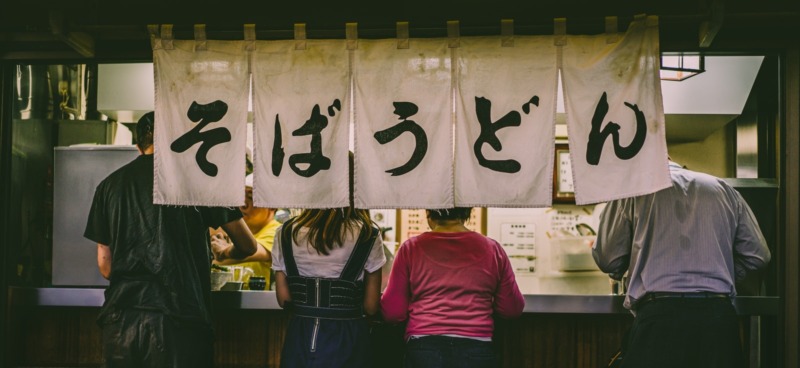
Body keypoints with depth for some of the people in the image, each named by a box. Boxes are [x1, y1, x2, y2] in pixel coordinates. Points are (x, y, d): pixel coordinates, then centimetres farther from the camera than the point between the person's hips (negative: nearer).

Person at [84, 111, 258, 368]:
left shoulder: (110, 184, 10)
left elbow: (105, 266, 13)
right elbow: (248, 246, 8)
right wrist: (227, 254, 31)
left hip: (121, 320, 4)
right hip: (179, 321, -3)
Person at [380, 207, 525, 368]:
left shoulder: (411, 248, 1)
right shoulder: (492, 248, 4)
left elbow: (393, 312, 4)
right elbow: (511, 309, 10)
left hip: (424, 348, -1)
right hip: (476, 349, 1)